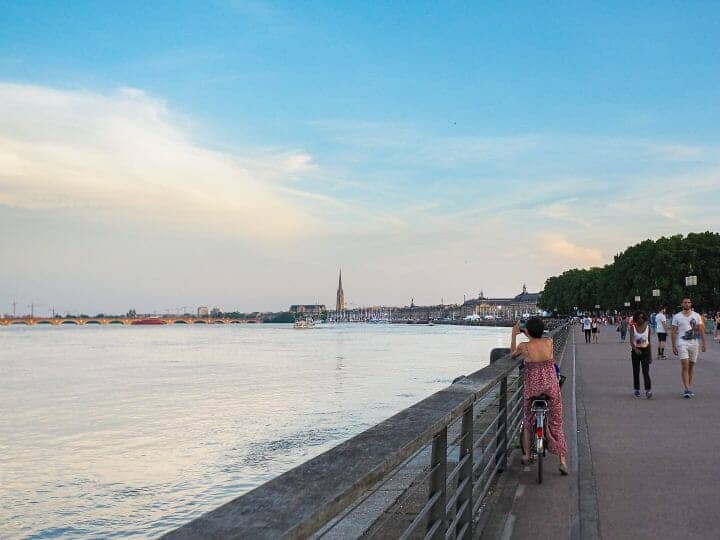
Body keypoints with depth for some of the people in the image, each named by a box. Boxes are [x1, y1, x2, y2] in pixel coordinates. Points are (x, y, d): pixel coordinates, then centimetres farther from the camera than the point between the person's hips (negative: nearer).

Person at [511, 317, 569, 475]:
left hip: (532, 387, -1)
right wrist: (528, 334, 26)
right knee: (556, 423, 10)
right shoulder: (549, 342, -3)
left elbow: (513, 353, 14)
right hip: (551, 386, 1)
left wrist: (514, 334, 18)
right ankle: (562, 460, 7)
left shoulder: (523, 346, -8)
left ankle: (527, 454, 27)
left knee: (528, 420, 21)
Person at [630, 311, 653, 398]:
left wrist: (650, 355, 9)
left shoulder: (647, 327, 1)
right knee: (636, 372, 7)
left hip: (645, 350, 0)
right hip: (635, 351, 0)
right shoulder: (633, 328, -4)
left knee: (646, 371, -12)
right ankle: (637, 389, 20)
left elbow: (649, 341, 9)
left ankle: (648, 390, -18)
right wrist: (635, 349, -34)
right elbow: (631, 341, -14)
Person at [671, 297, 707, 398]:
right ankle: (687, 390, -17)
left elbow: (701, 330, 9)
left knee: (691, 367, 9)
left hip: (694, 343, 3)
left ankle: (689, 389, 19)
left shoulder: (696, 316, 8)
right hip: (682, 343, -3)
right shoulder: (677, 316, 2)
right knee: (685, 367, -13)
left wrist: (704, 343, 3)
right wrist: (674, 346, -3)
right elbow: (673, 332, 2)